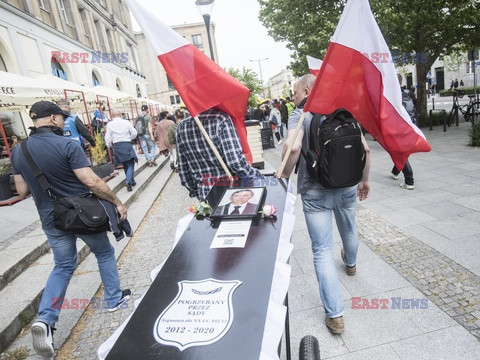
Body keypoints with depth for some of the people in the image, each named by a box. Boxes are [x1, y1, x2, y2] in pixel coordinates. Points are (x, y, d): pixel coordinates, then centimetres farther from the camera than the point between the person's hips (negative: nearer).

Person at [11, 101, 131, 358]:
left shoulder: (18, 151, 1)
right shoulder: (67, 145, -19)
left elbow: (22, 191, 6)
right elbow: (92, 182, -23)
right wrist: (117, 202, -13)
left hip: (52, 220, 5)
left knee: (63, 266, 20)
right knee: (104, 253, 18)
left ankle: (45, 319, 7)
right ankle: (114, 299, 30)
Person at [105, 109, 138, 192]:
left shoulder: (109, 124, -1)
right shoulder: (126, 122, -1)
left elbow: (108, 137, -1)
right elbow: (134, 133, 1)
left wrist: (109, 145, 15)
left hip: (117, 145, 2)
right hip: (127, 144, -2)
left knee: (125, 165, 17)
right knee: (130, 164, 0)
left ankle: (131, 181, 25)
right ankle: (128, 181, -22)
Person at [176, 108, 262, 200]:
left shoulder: (181, 127, 2)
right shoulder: (221, 119, -14)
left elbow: (183, 171, 6)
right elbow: (236, 162, -22)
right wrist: (259, 177, -7)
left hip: (204, 194, 5)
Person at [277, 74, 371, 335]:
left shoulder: (300, 115, -10)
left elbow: (293, 147, -29)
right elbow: (365, 149, 4)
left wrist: (285, 174, -12)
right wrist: (365, 180, 16)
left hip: (315, 191, -5)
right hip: (347, 186, 6)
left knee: (323, 250, 3)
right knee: (348, 230, 30)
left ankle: (335, 315, 7)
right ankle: (350, 263, 61)